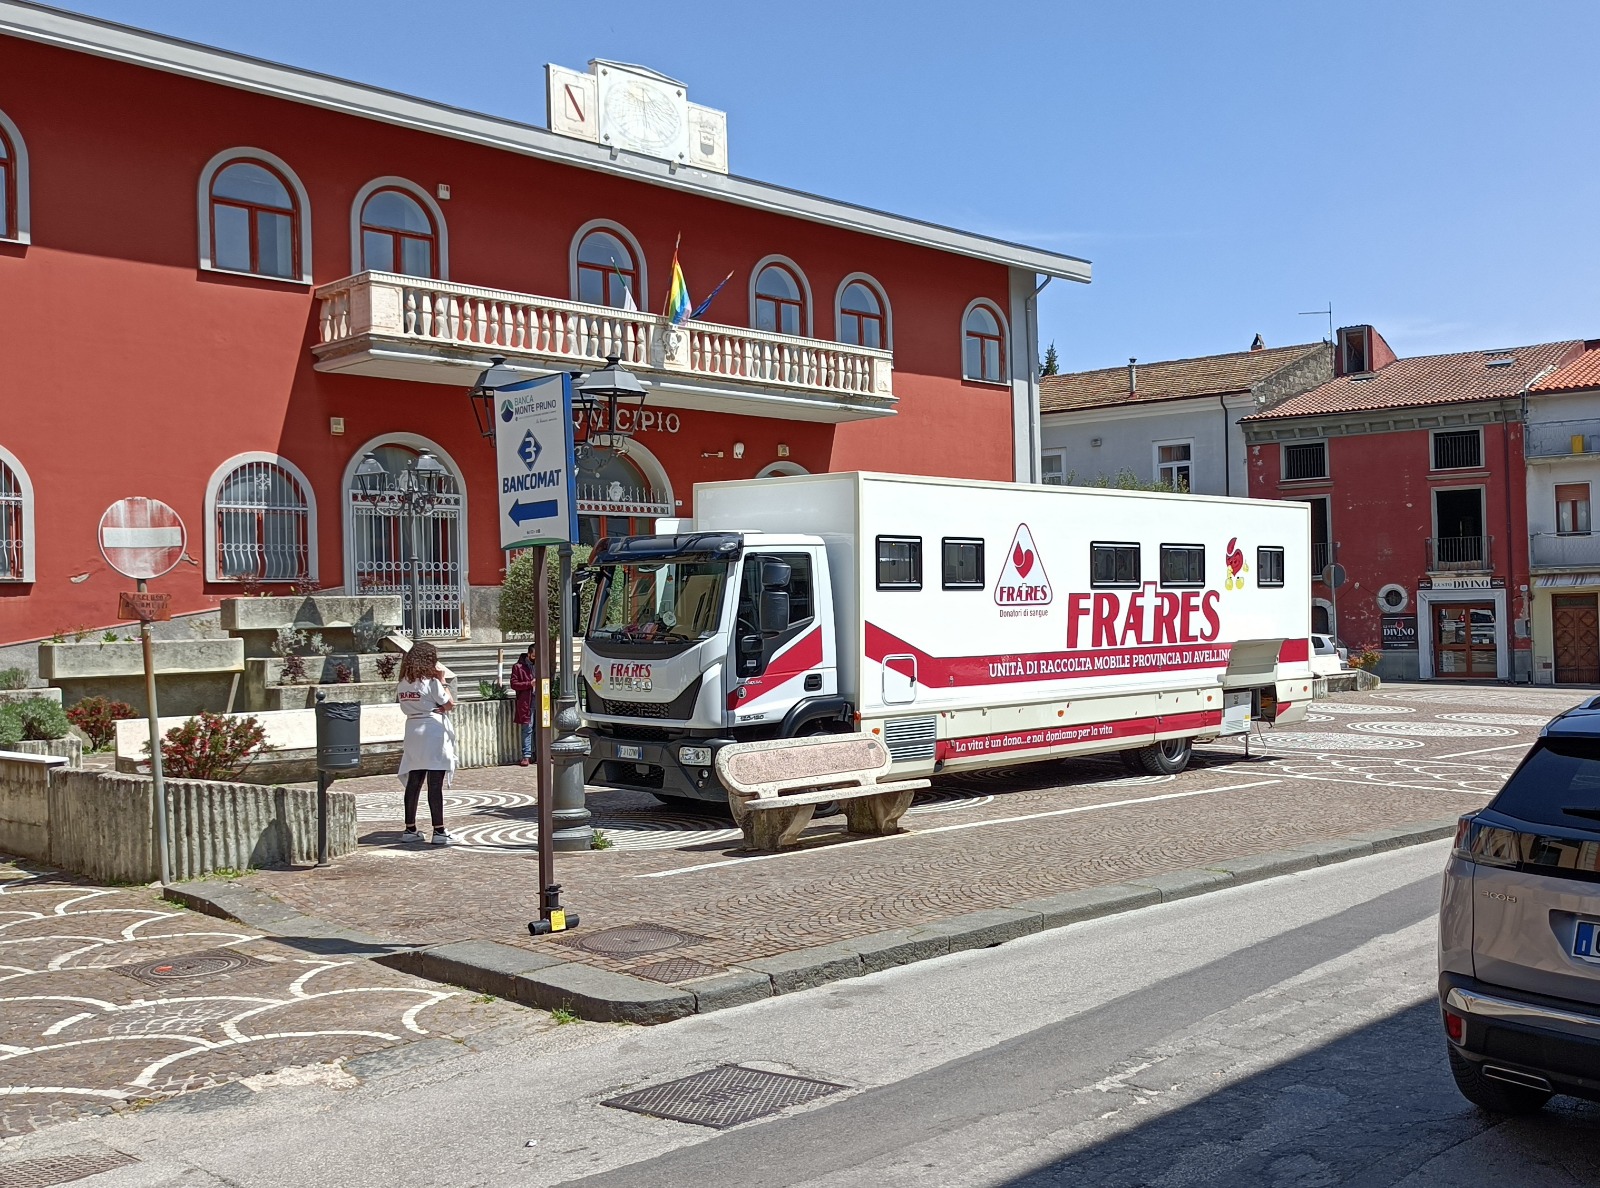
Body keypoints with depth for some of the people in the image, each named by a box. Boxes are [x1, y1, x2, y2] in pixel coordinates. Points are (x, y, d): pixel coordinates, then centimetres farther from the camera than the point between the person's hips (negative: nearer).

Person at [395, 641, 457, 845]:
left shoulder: (403, 684, 8)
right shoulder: (431, 682, -11)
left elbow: (406, 708, 11)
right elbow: (449, 704, -4)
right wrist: (443, 681, 3)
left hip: (412, 733, 7)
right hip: (433, 731, -7)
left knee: (413, 783, 11)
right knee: (435, 785, -6)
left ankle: (410, 829, 16)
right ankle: (439, 831, -6)